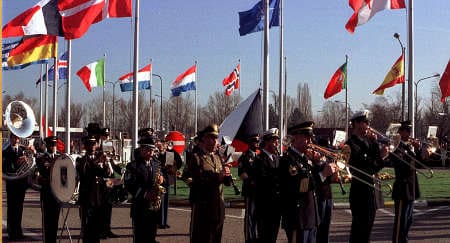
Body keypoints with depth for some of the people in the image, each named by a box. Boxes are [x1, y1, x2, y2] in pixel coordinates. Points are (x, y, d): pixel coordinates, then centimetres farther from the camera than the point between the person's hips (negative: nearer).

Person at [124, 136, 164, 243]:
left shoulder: (156, 164, 11)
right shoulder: (133, 166, -7)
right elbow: (129, 186, -13)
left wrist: (161, 180, -6)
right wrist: (144, 194, -22)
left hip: (154, 207, 5)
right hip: (140, 207, -5)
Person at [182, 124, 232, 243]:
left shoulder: (217, 156, 16)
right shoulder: (195, 157, -6)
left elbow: (227, 182, 13)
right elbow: (191, 180, -19)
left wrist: (226, 175, -11)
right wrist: (217, 176, -21)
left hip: (218, 207, 7)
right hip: (202, 207, -7)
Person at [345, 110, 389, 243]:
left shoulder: (367, 141, 12)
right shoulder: (352, 144, -14)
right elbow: (365, 168, -21)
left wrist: (374, 142, -5)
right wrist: (381, 157, -17)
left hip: (371, 191, 9)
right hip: (361, 193, -9)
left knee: (367, 227, 16)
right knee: (361, 232, -4)